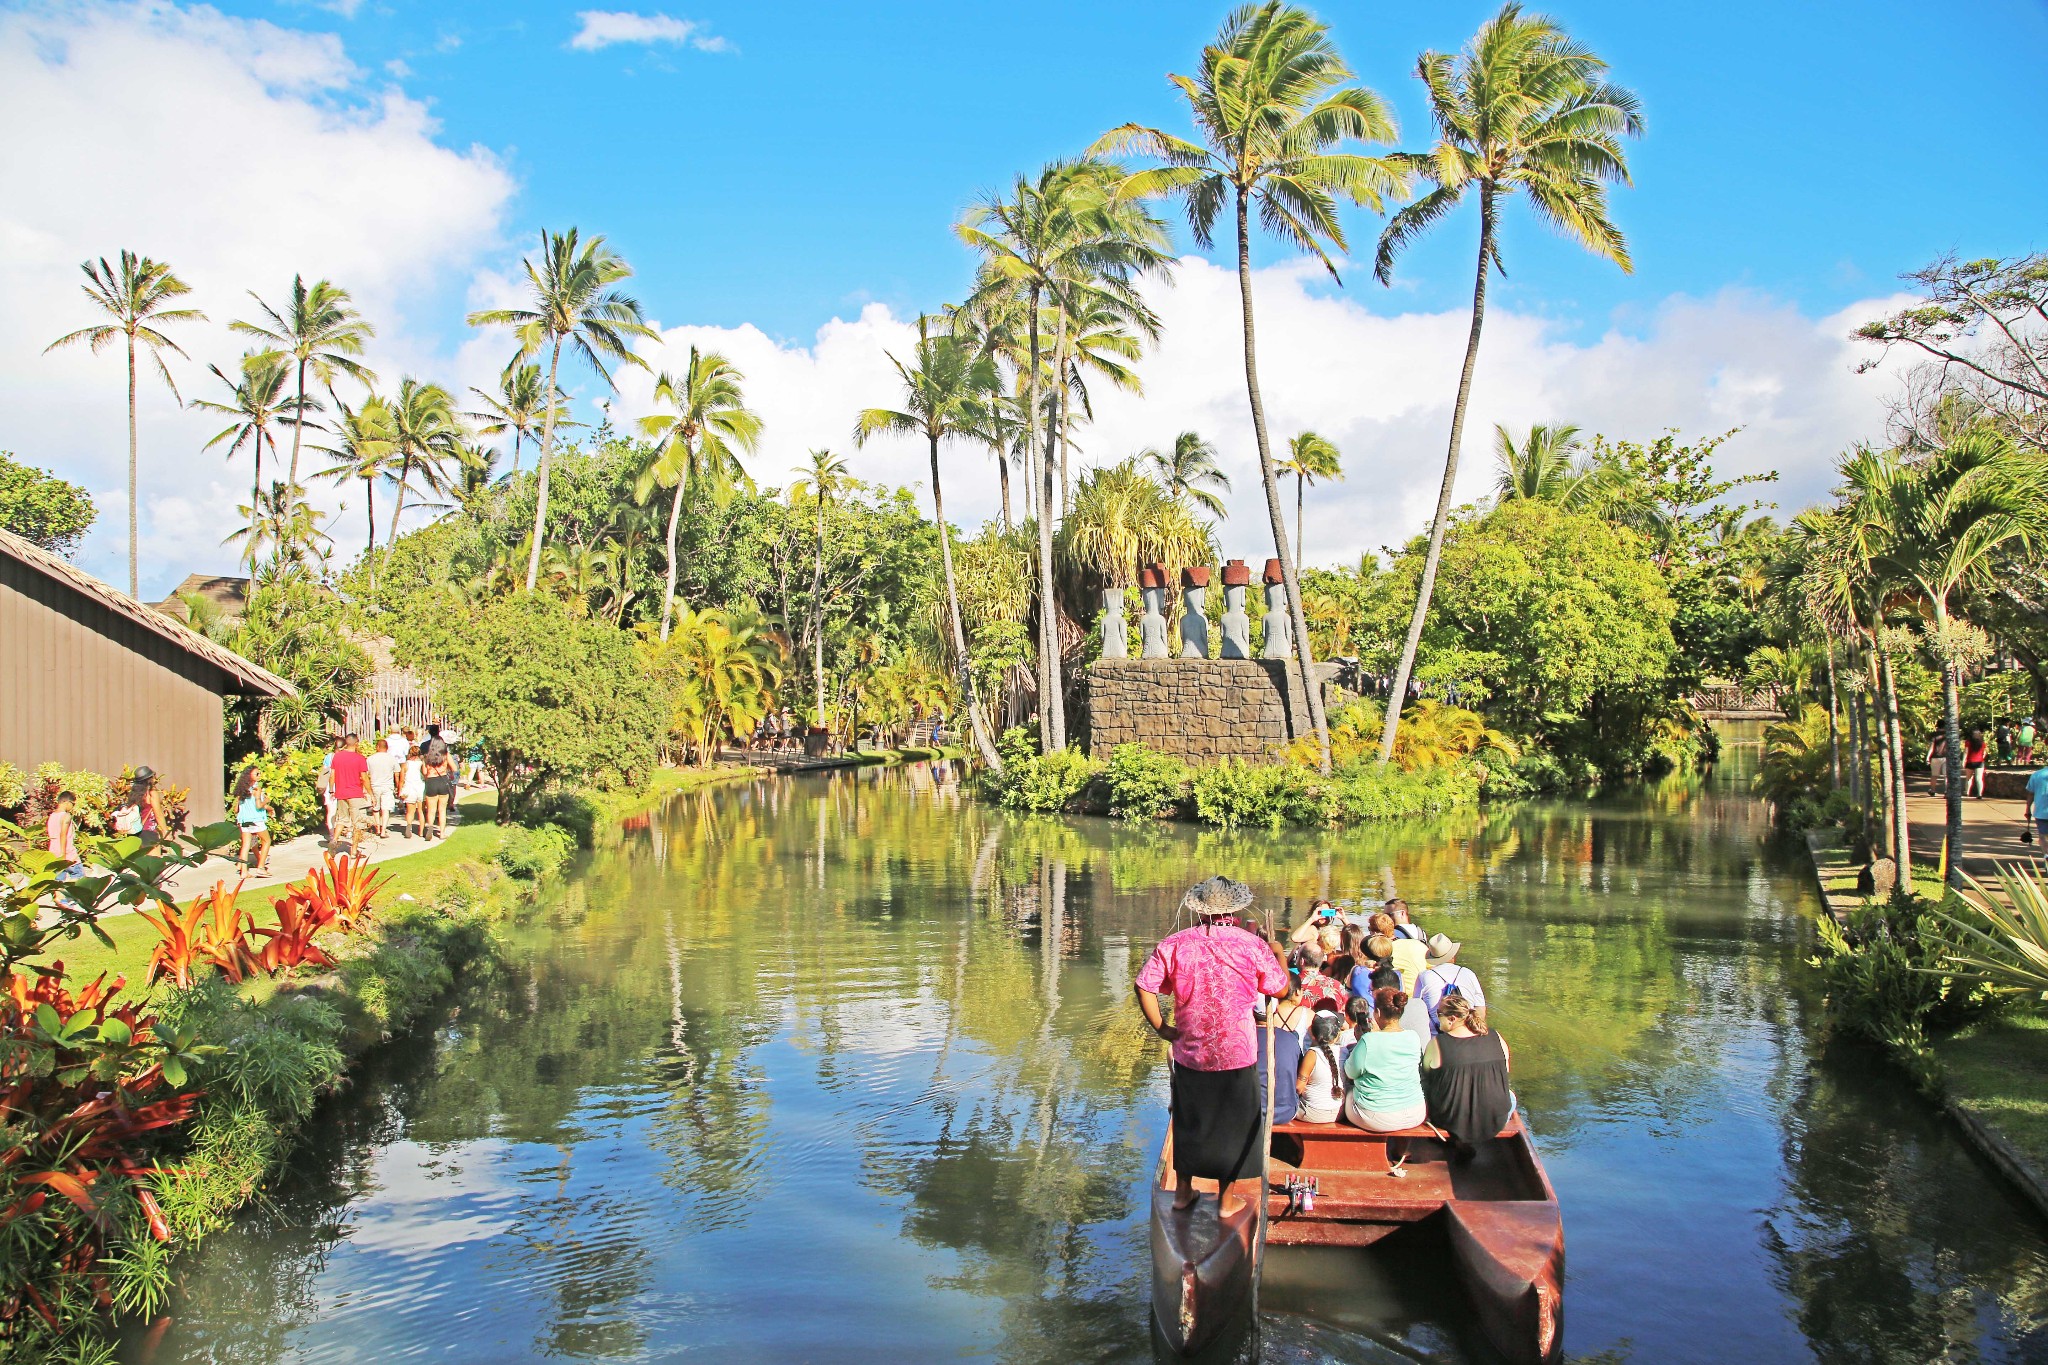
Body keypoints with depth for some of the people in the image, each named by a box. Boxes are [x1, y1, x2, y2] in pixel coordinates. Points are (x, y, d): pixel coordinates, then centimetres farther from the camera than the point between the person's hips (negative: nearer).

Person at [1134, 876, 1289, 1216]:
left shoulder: (1174, 944, -6)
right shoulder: (1252, 945, -9)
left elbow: (1143, 986, -10)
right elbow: (1281, 990, 1)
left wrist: (1162, 1028, -1)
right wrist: (1278, 953, 16)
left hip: (1190, 1053, 2)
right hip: (1236, 1053, -2)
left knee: (1188, 1122, 18)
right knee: (1232, 1124, 14)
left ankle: (1183, 1191, 30)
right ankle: (1227, 1198, 24)